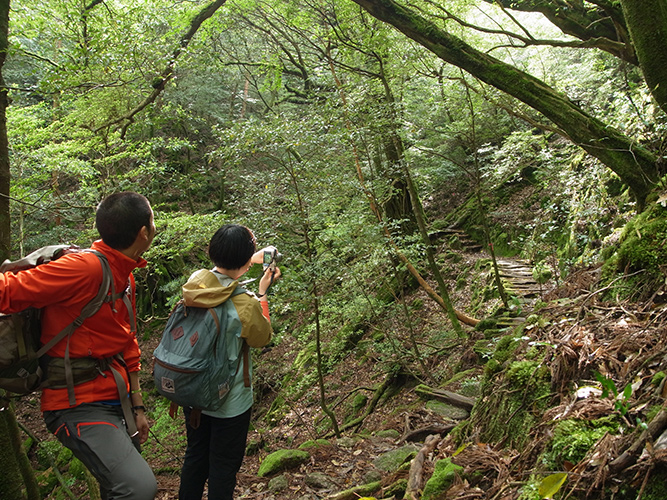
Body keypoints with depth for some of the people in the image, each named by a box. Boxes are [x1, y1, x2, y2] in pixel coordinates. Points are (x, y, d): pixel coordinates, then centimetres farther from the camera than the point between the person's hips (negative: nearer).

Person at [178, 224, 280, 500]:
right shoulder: (245, 304, -28)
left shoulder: (194, 281, -12)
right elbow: (263, 337, -8)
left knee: (195, 456, 25)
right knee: (223, 467, 14)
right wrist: (262, 293, -3)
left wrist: (250, 260, 22)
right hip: (229, 401, -6)